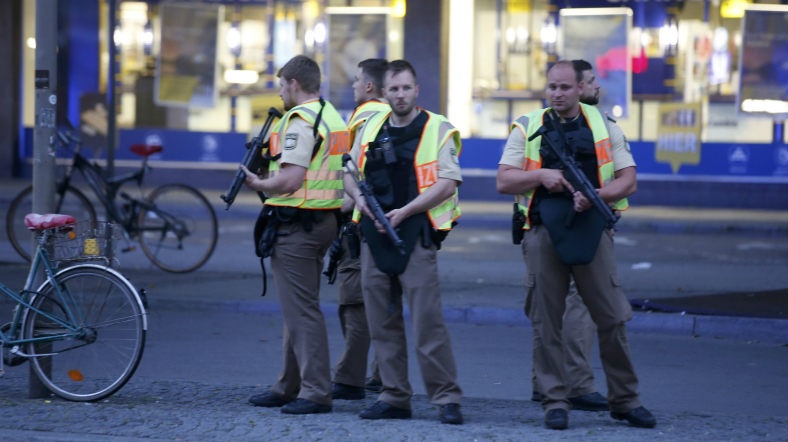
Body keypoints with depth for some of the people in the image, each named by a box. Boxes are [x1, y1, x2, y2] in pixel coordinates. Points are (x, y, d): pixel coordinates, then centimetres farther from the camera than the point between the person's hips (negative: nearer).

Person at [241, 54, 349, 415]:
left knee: (301, 310, -7)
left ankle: (315, 392, -8)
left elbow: (290, 180, -24)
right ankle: (288, 387, 23)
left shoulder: (300, 120, -16)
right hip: (326, 220, 10)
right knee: (298, 307, 17)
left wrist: (257, 184, -7)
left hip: (297, 223, -10)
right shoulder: (334, 118, 16)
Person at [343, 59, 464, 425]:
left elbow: (447, 183, -11)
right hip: (374, 234, 6)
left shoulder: (438, 129, -3)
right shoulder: (371, 128, 14)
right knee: (382, 322, 6)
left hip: (416, 235, -5)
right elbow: (351, 173, 19)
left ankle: (446, 398, -4)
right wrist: (360, 198, -3)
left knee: (427, 320, -9)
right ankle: (394, 397, 13)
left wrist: (404, 211, -17)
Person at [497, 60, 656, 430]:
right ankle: (554, 402, 8)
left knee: (612, 319, 0)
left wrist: (596, 195, -13)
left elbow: (628, 180, 5)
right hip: (543, 233, 0)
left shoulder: (605, 127, 9)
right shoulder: (527, 129, 9)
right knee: (546, 323, 1)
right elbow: (504, 181, 5)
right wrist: (542, 176, -11)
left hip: (592, 230, 0)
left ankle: (625, 400, 10)